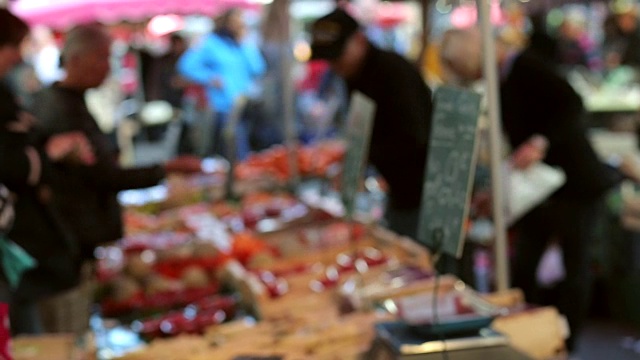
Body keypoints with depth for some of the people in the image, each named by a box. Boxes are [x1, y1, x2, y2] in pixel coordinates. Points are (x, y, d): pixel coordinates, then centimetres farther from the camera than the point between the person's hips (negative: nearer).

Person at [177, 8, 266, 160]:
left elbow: (258, 70, 2)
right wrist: (211, 79, -11)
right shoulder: (211, 43, 0)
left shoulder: (245, 45, 14)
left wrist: (244, 44, -2)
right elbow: (187, 65, -5)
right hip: (226, 109, -5)